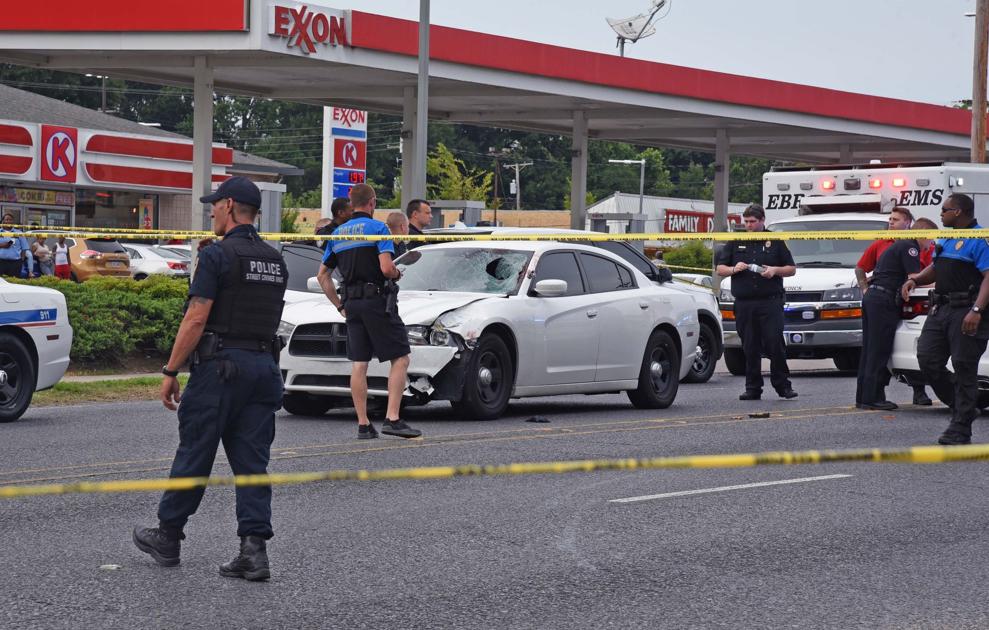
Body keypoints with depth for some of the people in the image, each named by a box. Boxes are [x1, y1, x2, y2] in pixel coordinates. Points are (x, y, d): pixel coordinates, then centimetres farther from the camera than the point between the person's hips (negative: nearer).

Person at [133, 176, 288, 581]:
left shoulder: (217, 255, -11)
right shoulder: (275, 260, 12)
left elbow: (196, 319, -15)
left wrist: (170, 371, -10)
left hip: (220, 365, -6)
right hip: (265, 366, 6)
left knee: (194, 455, 5)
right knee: (252, 463, 4)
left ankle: (167, 538, 17)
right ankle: (254, 550, -4)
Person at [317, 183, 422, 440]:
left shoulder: (338, 233, 14)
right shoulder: (377, 228, -7)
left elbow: (322, 275, 16)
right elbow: (386, 267, -19)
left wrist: (340, 305, 20)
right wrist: (397, 274, 3)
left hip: (352, 304, 6)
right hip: (377, 301, -6)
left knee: (359, 364, 7)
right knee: (400, 359, -1)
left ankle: (363, 424, 5)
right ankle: (392, 418, -12)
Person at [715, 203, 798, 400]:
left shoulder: (775, 242, 10)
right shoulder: (736, 242, 15)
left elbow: (792, 269, 13)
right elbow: (720, 269, 16)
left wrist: (775, 270, -6)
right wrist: (733, 269, -5)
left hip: (770, 301, -2)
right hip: (744, 303, 2)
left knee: (775, 343, -8)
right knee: (750, 348, 3)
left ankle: (782, 385, 1)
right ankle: (753, 388, 7)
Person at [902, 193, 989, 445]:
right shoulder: (945, 240, 20)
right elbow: (934, 269, 32)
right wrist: (914, 280, 11)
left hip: (966, 313, -9)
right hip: (941, 309, 9)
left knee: (964, 368, -5)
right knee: (927, 359, 2)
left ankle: (960, 429, -1)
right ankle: (961, 406, 19)